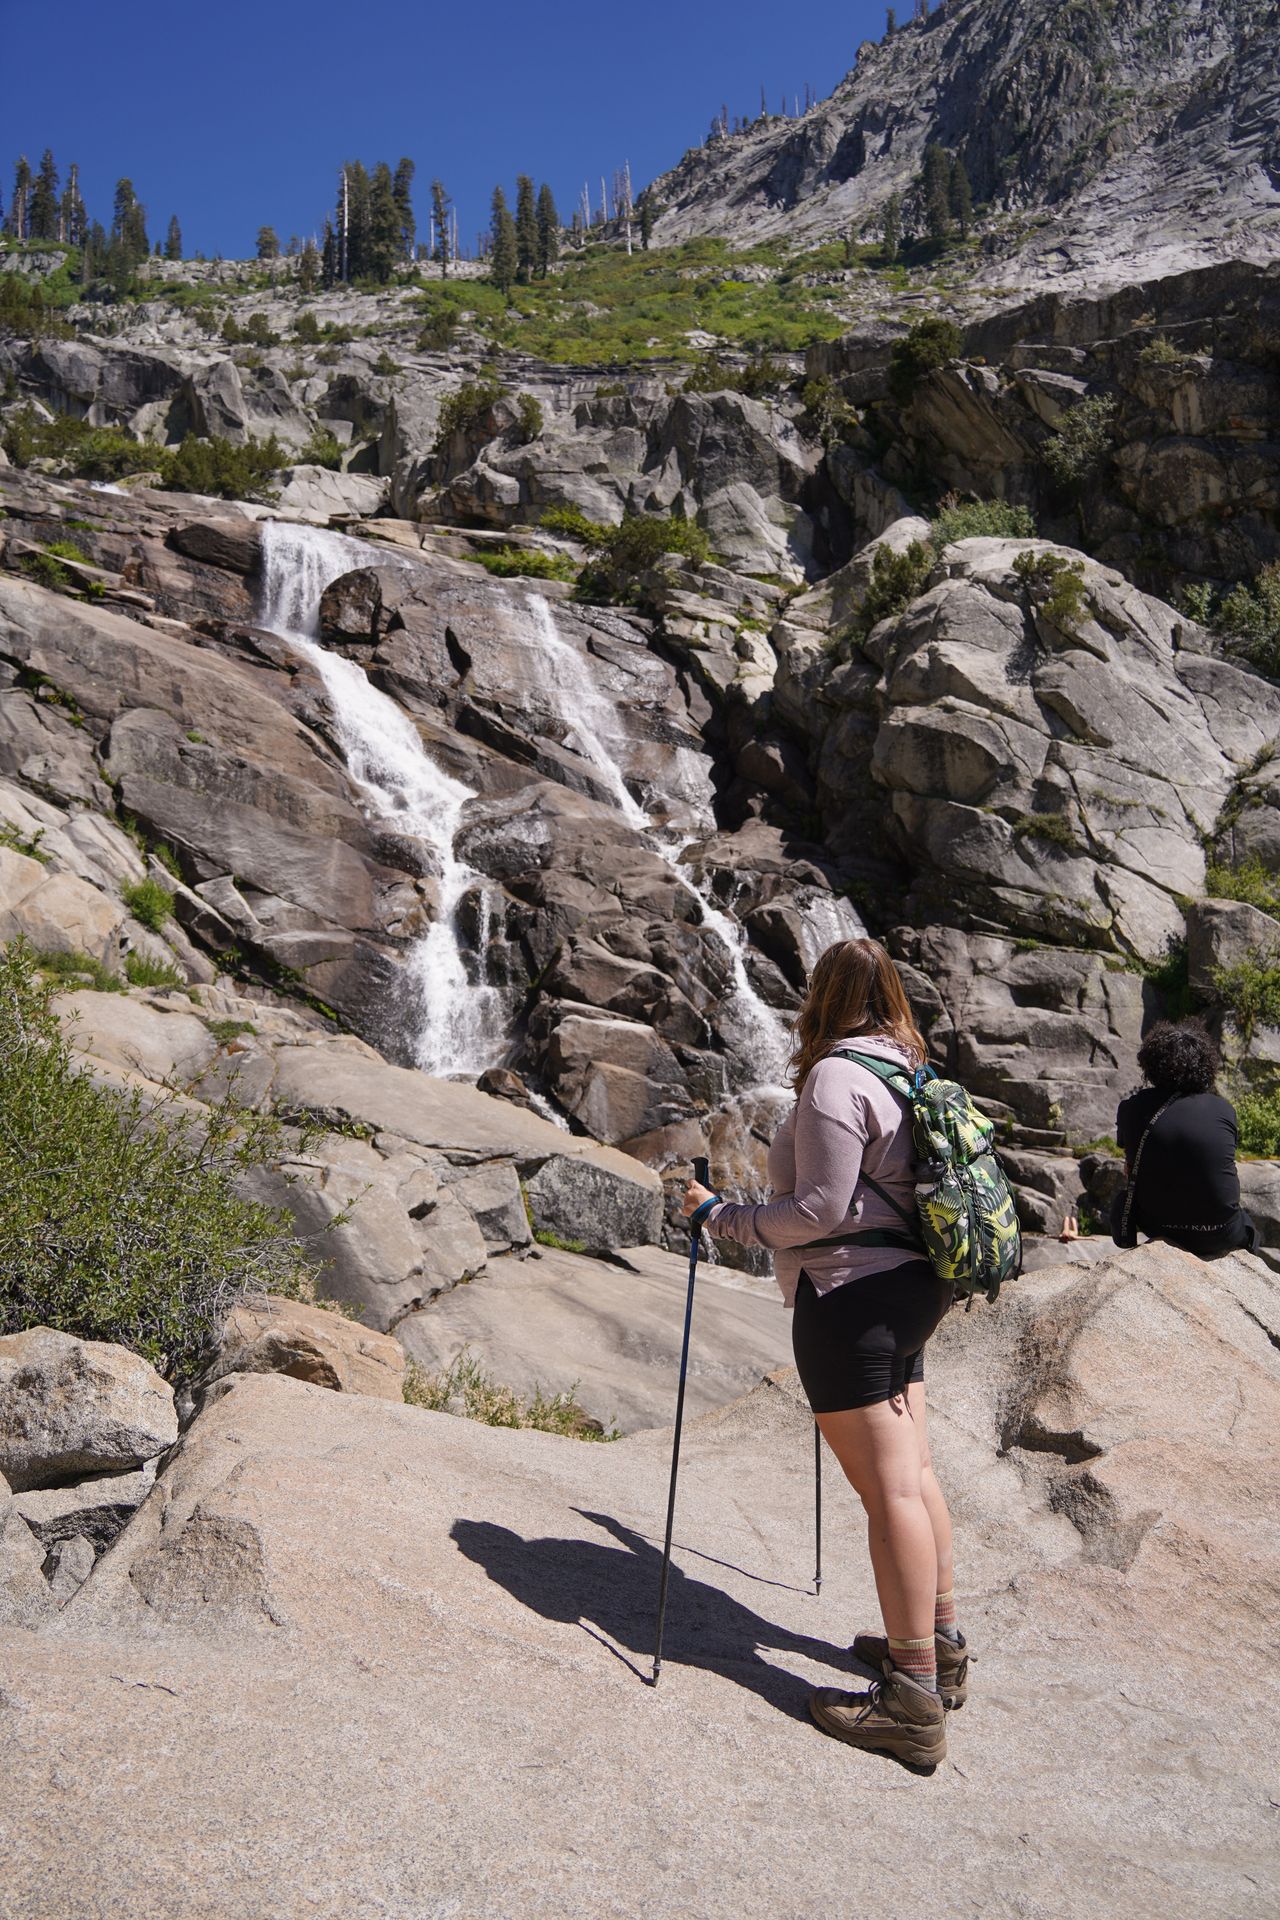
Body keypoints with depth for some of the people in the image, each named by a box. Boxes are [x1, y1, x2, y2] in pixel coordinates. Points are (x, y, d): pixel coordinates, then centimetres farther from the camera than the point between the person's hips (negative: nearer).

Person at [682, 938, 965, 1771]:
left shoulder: (835, 1078, -16)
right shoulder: (909, 1074, 11)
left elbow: (819, 1211, -18)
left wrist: (721, 1215, -8)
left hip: (851, 1294, -9)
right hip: (910, 1286, 9)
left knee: (888, 1488, -7)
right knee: (914, 1470, 16)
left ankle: (914, 1702, -1)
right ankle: (942, 1644, 28)